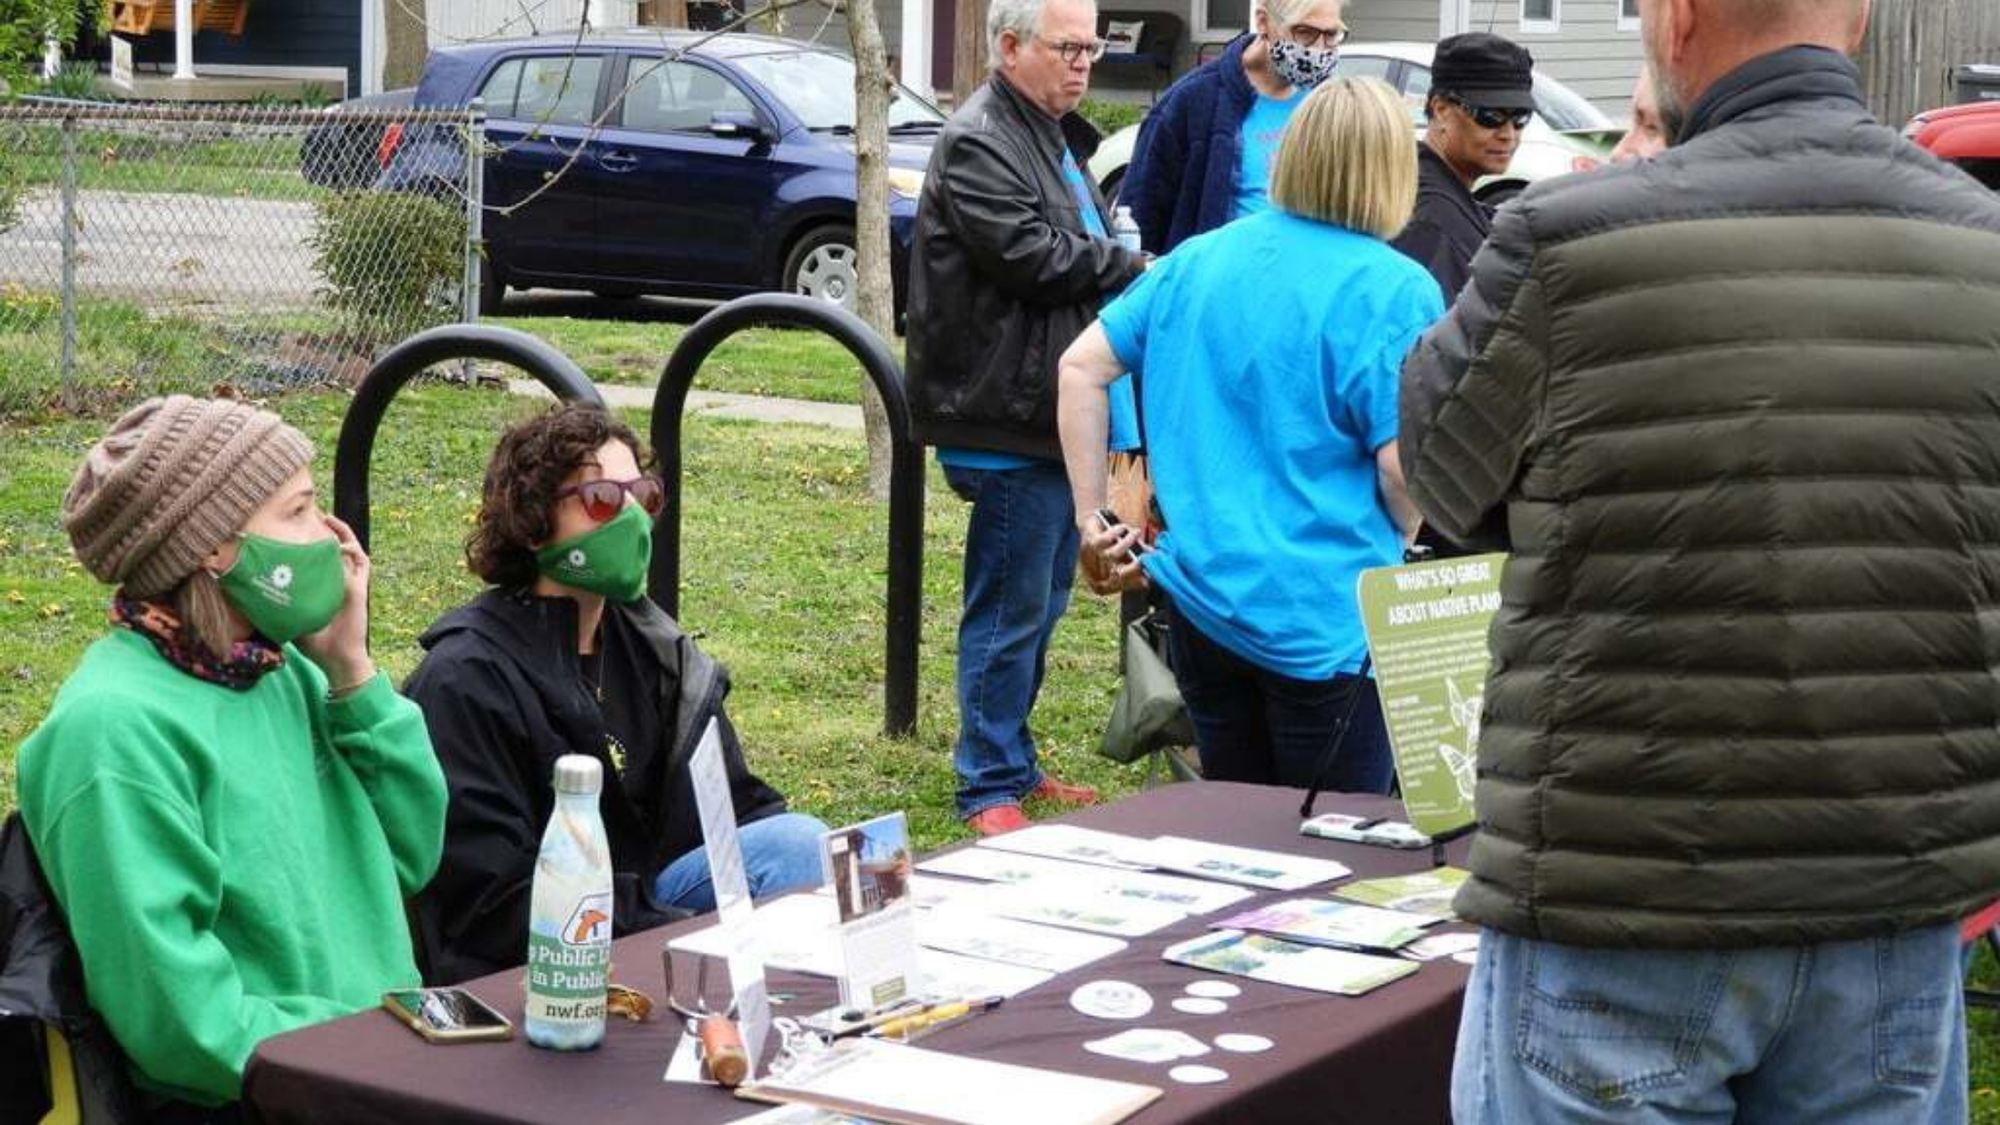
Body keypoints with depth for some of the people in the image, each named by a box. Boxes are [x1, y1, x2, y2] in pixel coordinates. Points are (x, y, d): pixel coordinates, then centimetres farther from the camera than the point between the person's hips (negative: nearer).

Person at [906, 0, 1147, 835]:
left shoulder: (1055, 137, 19)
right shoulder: (976, 144, -14)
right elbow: (1034, 255, -21)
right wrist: (1140, 272, -8)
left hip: (1060, 416, 10)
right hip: (1011, 420, -10)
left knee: (1041, 603, 17)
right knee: (1010, 610, -4)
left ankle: (1013, 760, 28)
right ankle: (990, 786, 5)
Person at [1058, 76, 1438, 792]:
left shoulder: (1198, 259, 6)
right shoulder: (1396, 292, -11)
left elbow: (1080, 368, 7)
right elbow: (1402, 470, -15)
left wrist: (1089, 518, 10)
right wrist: (1397, 547, 5)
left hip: (1199, 597, 5)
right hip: (1326, 622, -5)